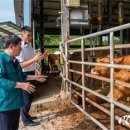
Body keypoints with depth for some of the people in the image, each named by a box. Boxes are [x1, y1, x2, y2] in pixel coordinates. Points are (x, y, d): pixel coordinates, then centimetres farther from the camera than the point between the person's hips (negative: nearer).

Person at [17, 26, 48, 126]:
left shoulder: (30, 46, 10)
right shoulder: (20, 47, -19)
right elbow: (20, 65, -24)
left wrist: (41, 57, 4)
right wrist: (34, 59, -33)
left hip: (31, 73, 9)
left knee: (30, 96, 18)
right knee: (26, 97, 1)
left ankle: (26, 115, 34)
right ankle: (26, 120, 15)